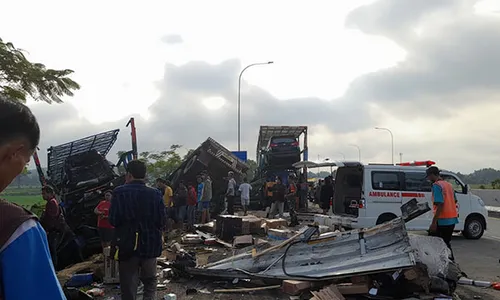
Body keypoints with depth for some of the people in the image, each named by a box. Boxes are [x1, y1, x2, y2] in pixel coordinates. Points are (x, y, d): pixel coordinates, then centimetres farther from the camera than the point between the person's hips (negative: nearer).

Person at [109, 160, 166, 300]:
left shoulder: (119, 193, -13)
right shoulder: (155, 194, -6)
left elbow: (113, 220, -14)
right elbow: (162, 221, -4)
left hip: (127, 246, -2)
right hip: (150, 245, 2)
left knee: (129, 285, 10)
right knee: (150, 280, 22)